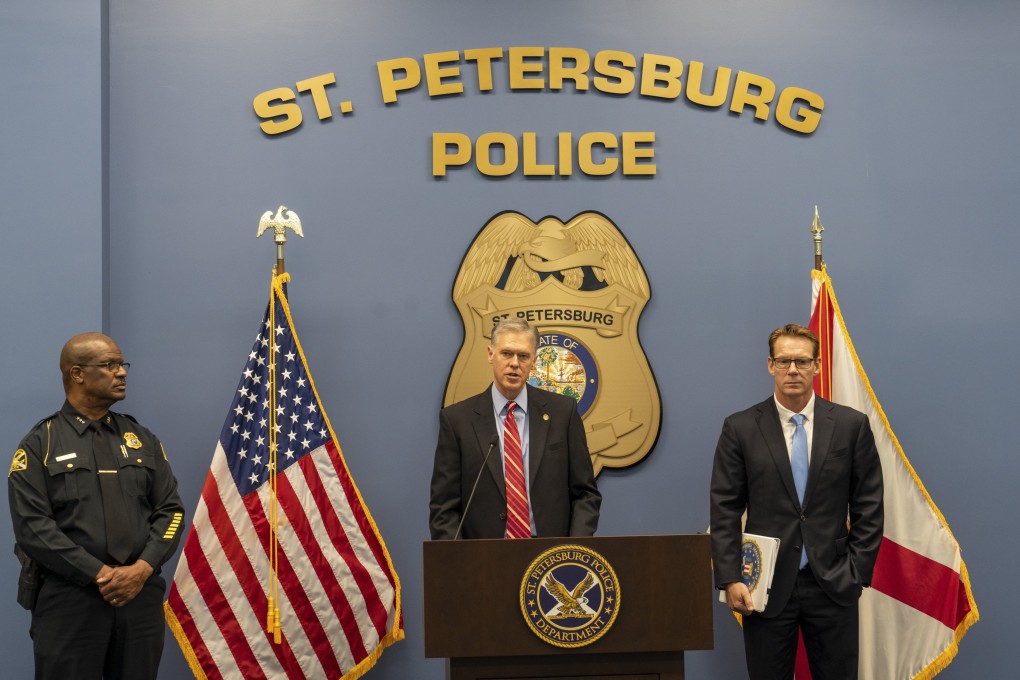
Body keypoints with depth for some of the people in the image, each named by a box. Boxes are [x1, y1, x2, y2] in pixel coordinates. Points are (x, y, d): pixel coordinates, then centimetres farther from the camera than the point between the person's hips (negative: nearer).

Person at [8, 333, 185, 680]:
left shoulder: (142, 439, 13)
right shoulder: (40, 444, 1)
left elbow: (170, 509, 8)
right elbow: (32, 527, -9)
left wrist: (142, 568, -9)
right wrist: (101, 574, -15)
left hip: (141, 596, 3)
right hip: (70, 601, -3)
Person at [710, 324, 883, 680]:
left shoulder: (852, 425, 2)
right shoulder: (740, 428, 0)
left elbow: (869, 507, 4)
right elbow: (724, 511, -1)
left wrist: (858, 572, -1)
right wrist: (730, 579, -8)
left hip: (833, 585, 1)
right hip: (766, 587, 0)